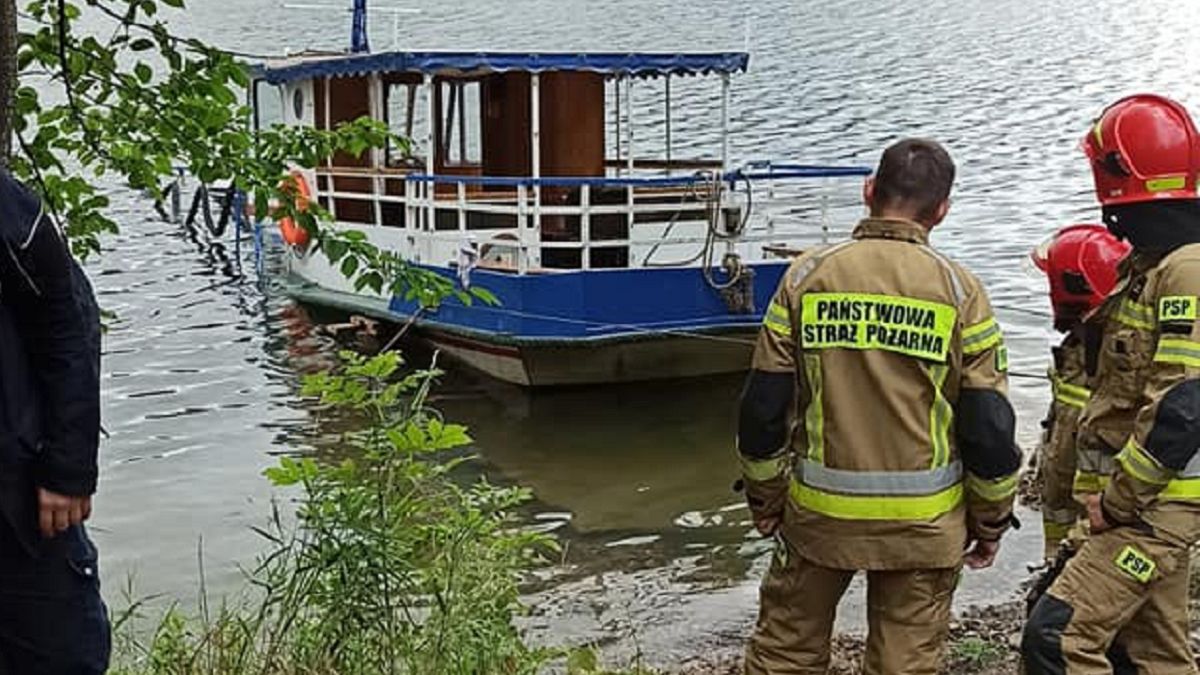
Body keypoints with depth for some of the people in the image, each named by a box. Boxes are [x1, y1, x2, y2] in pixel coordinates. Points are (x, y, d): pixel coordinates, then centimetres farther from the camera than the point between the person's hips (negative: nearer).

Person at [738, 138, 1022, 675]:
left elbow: (763, 407, -1)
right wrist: (991, 520, 9)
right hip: (922, 522, -1)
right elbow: (988, 425, -4)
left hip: (818, 510, 1)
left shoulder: (806, 277, -3)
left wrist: (763, 497, 13)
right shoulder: (958, 291, -6)